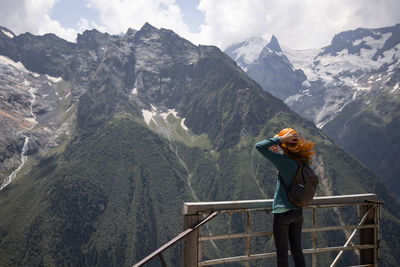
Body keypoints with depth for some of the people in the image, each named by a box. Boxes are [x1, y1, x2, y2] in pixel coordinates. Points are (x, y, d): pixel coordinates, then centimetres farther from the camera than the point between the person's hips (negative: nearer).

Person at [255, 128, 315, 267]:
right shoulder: (303, 162, -1)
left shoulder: (286, 162, -23)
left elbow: (259, 146, -26)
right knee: (297, 250, 19)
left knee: (282, 254, 6)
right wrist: (280, 152, 8)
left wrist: (280, 139, -21)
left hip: (282, 213, -7)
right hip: (298, 212, 7)